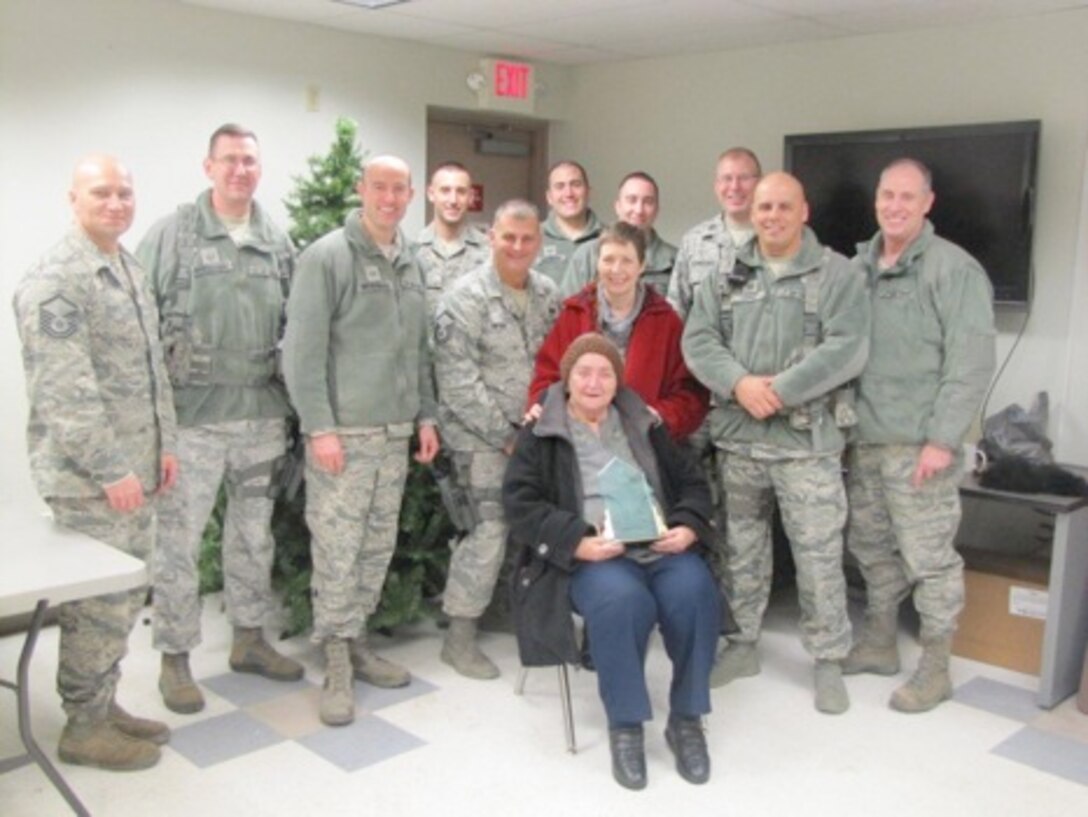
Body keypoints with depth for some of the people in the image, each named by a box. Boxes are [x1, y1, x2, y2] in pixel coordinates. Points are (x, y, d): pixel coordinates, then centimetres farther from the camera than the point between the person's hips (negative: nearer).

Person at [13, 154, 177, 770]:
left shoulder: (132, 270, 13)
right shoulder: (55, 280, -16)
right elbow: (65, 391, -21)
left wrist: (165, 444, 14)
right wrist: (111, 470, -20)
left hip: (134, 470, 9)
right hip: (88, 477, -9)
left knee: (128, 593, 16)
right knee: (99, 602, 1)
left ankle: (107, 704, 32)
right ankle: (85, 726, 17)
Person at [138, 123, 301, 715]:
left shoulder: (277, 242, 8)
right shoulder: (171, 235, -5)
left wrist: (290, 397, 7)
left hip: (261, 414, 5)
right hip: (192, 415, -4)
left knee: (254, 532, 16)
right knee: (179, 539, 3)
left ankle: (250, 638, 32)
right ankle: (175, 658, 17)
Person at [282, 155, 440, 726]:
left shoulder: (409, 263, 14)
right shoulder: (327, 256, -7)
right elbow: (302, 350, -12)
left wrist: (426, 415, 13)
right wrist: (320, 426, -16)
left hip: (396, 431, 7)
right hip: (342, 431, -6)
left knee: (378, 547, 12)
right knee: (337, 549, -3)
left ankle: (356, 640, 25)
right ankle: (337, 663, 8)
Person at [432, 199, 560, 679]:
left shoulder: (547, 295, 8)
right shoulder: (467, 297, -11)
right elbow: (458, 380, -16)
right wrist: (505, 434, -14)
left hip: (536, 435, 6)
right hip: (482, 438, -6)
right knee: (493, 528, -12)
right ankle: (459, 636, 4)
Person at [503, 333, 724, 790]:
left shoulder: (645, 426, 21)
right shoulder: (540, 435, 10)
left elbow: (691, 483, 21)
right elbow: (520, 504, -1)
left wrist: (688, 527, -2)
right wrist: (577, 542, -16)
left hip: (661, 548, 3)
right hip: (590, 556, -3)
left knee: (694, 593, -29)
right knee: (622, 601, -36)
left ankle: (686, 720, -10)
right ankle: (624, 726, -17)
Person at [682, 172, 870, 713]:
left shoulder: (837, 274, -1)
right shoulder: (726, 277, 10)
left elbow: (847, 349, -12)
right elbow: (698, 341, 1)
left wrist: (780, 390, -19)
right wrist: (739, 384, -16)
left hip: (808, 439, -4)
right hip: (736, 437, 4)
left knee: (819, 556, 0)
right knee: (741, 549, 14)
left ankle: (828, 662, 15)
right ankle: (743, 643, 30)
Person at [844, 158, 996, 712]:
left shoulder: (954, 269, -8)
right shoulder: (858, 268, 12)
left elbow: (970, 365, -13)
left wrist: (943, 439, -17)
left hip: (919, 442, -7)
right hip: (863, 438, 7)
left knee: (928, 556, 0)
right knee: (871, 547, 16)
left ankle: (934, 668, 13)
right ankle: (879, 642, 32)